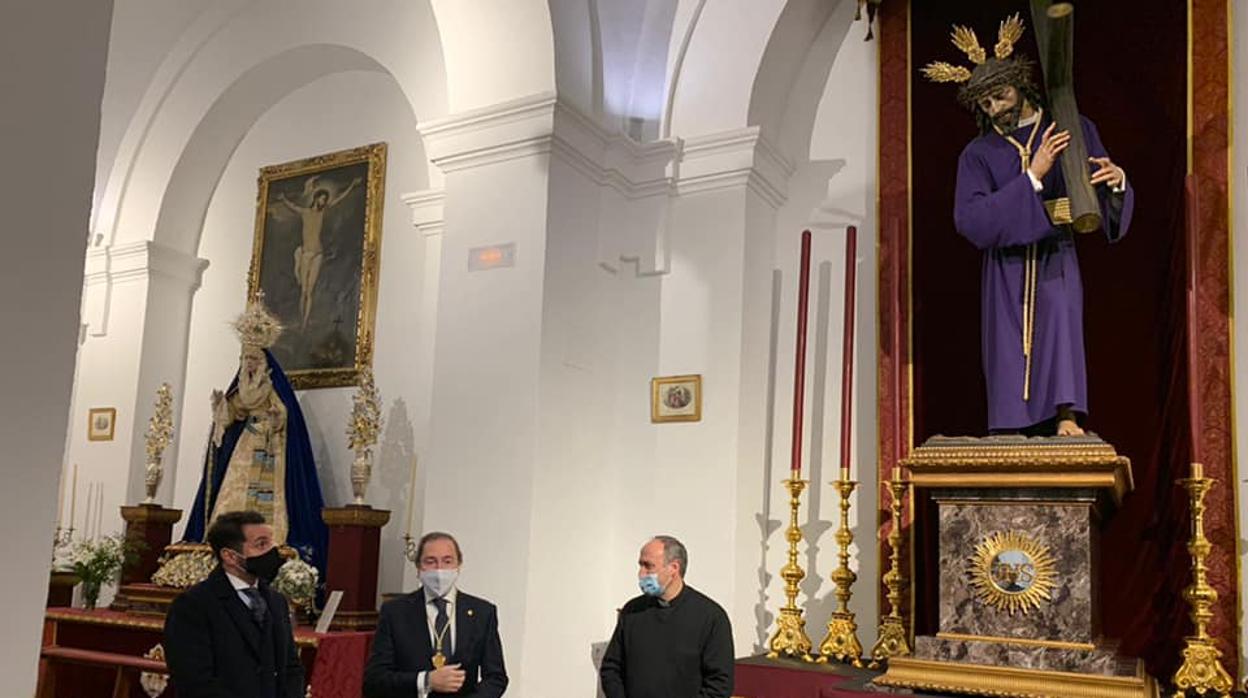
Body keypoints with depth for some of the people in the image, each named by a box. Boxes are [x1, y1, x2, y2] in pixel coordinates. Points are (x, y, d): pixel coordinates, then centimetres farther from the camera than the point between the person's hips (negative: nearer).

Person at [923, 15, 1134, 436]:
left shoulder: (1072, 130, 6)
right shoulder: (978, 154, 4)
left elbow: (1109, 203, 5)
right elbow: (970, 220, -13)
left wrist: (1117, 180, -21)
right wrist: (1033, 176, -20)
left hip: (1055, 260, 0)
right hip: (1006, 268, 1)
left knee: (1060, 322, -23)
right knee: (1010, 349, -4)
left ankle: (1067, 417, -28)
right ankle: (1012, 438, 2)